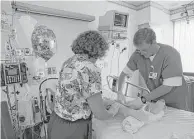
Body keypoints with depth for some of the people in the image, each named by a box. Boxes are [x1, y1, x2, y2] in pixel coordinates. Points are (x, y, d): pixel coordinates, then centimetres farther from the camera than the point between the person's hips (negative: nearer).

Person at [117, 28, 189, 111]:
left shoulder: (171, 55, -25)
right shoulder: (138, 54, -15)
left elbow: (167, 87, -27)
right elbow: (124, 74, -7)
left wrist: (143, 99, -31)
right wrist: (120, 92, -22)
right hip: (155, 99, 3)